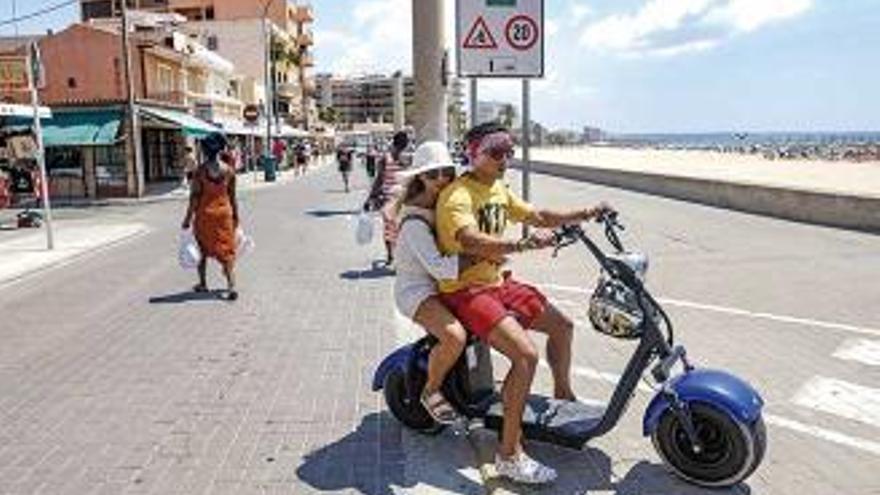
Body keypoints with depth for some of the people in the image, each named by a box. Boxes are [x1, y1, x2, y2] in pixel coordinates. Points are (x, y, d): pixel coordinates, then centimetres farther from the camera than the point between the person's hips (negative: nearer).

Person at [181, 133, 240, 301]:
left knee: (203, 249, 17)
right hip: (224, 212, 1)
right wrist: (236, 215, 12)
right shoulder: (229, 170, -5)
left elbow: (194, 197, -11)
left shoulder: (200, 171, -12)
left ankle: (202, 283, 27)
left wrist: (188, 218, -3)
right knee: (227, 250, 5)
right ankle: (231, 285, -8)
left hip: (205, 213, -1)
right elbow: (232, 196, 1)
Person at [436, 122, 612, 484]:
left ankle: (563, 395, 39)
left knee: (562, 326, 15)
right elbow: (469, 240, -37)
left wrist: (585, 215, 8)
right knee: (526, 354, -25)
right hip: (465, 291, -9)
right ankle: (509, 455, -15)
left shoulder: (499, 190, 11)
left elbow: (538, 217, 18)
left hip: (497, 282, 9)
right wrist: (521, 245, -49)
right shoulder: (457, 196, -18)